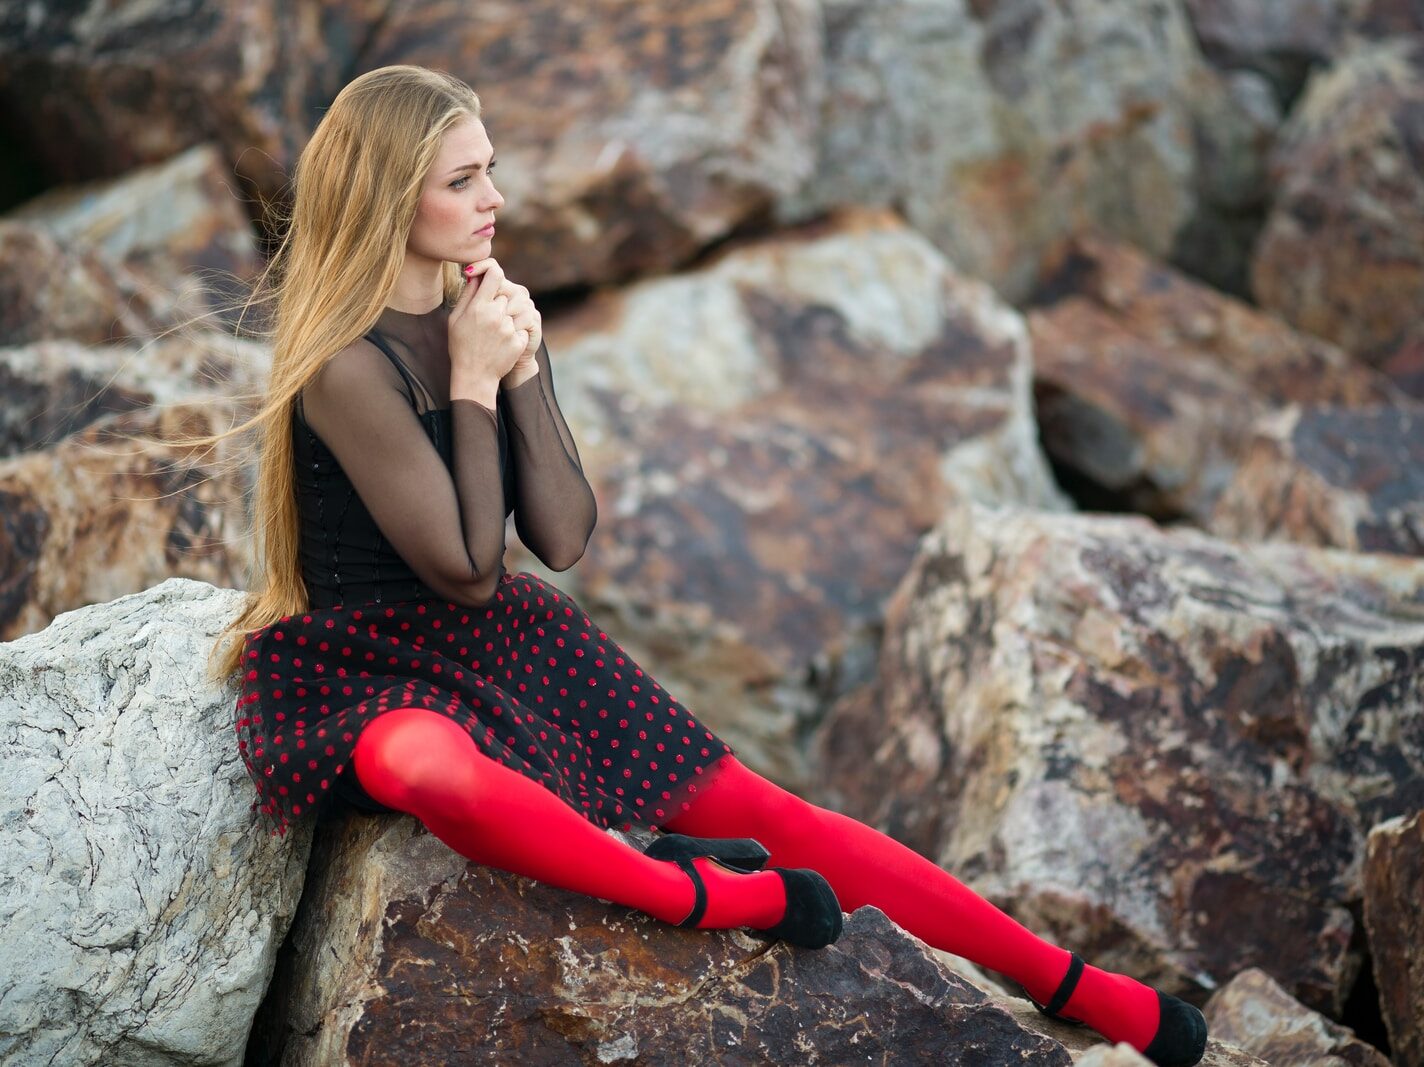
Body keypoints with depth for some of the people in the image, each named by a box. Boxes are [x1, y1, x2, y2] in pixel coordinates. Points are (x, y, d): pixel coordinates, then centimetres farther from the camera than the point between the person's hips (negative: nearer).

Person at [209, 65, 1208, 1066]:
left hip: (510, 642, 7)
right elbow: (465, 569, -18)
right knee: (440, 773, -45)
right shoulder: (347, 364, -20)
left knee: (763, 815, 1)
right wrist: (472, 383, -18)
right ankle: (691, 893, -22)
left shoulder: (492, 312, 2)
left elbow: (563, 539, -2)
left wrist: (520, 368, -13)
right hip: (364, 673, -7)